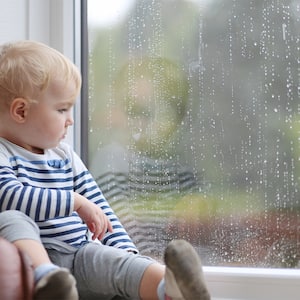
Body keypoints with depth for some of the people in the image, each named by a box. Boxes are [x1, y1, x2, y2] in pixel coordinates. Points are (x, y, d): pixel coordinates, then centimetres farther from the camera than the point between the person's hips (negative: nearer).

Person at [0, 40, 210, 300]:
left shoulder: (65, 156, 20)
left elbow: (99, 208, 21)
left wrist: (125, 248, 6)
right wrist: (76, 202, -20)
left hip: (79, 256, 5)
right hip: (31, 259, -4)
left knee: (116, 260, -27)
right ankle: (47, 279, -60)